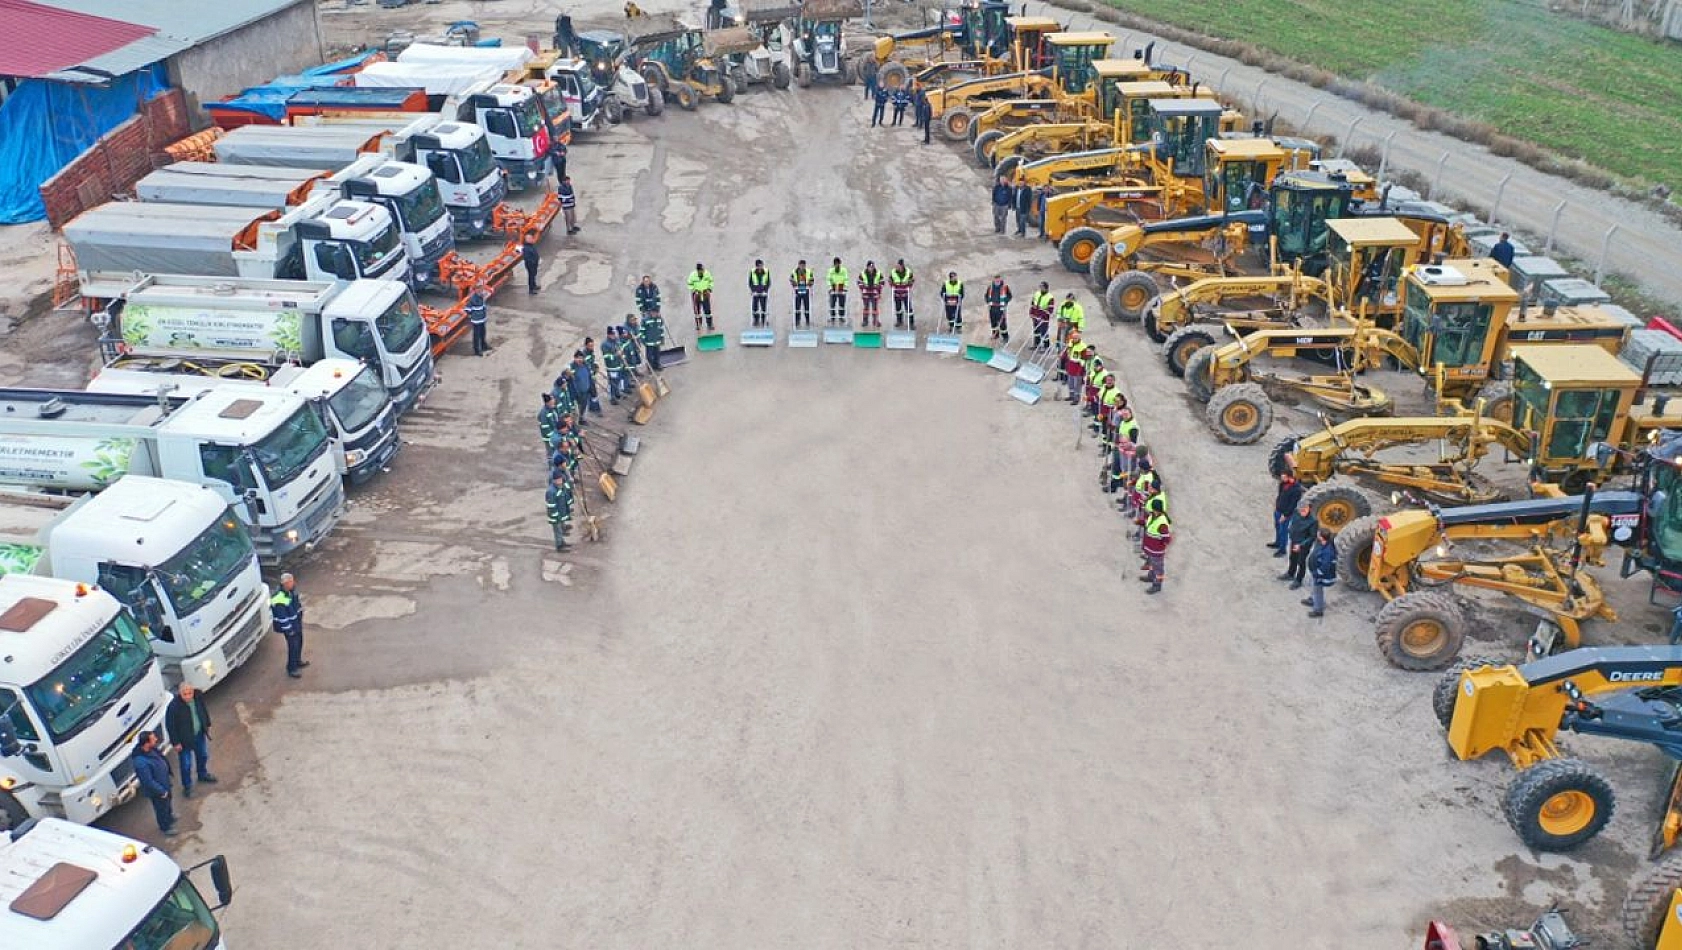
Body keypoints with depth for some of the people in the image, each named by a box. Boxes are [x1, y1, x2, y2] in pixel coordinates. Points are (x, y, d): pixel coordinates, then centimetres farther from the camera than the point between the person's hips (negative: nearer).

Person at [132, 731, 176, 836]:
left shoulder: (152, 749, -15)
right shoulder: (141, 762, -42)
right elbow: (148, 782, -32)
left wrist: (169, 778, 13)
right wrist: (162, 791, -19)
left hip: (164, 784, 8)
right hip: (156, 791, -8)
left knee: (167, 803, 33)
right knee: (162, 808, 19)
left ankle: (169, 819, 60)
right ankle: (165, 828, 45)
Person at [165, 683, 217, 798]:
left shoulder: (198, 697, -17)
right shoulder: (174, 706, -32)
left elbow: (204, 710, 4)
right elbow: (170, 725, -21)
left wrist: (207, 725, 13)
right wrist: (176, 742, -15)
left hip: (199, 734, 6)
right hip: (184, 739, -6)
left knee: (202, 755, 27)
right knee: (186, 764, 9)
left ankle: (202, 774, 54)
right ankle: (187, 786, 31)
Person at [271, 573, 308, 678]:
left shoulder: (292, 590, -8)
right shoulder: (279, 600, -34)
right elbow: (282, 618, -27)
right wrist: (289, 630, -18)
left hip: (297, 622, 9)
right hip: (290, 626, -8)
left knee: (299, 642, 25)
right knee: (293, 646, 6)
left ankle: (298, 661, 47)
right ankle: (291, 669, 24)